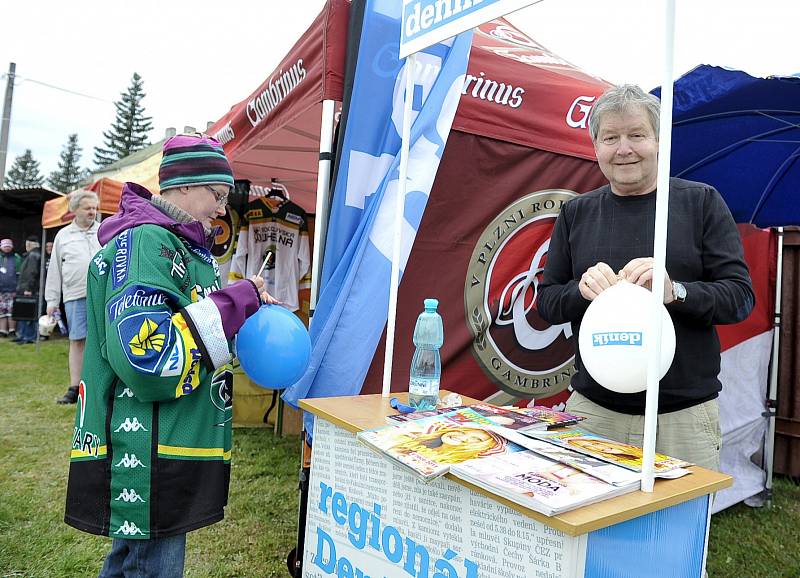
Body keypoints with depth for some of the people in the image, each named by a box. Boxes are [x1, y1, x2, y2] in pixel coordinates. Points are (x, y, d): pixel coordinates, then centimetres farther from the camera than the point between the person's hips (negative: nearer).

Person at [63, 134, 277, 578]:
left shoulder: (180, 244, 15)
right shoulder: (145, 241, -17)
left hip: (169, 444, 10)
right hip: (146, 453, -10)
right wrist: (236, 302, -22)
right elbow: (144, 354, -29)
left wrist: (251, 309, 6)